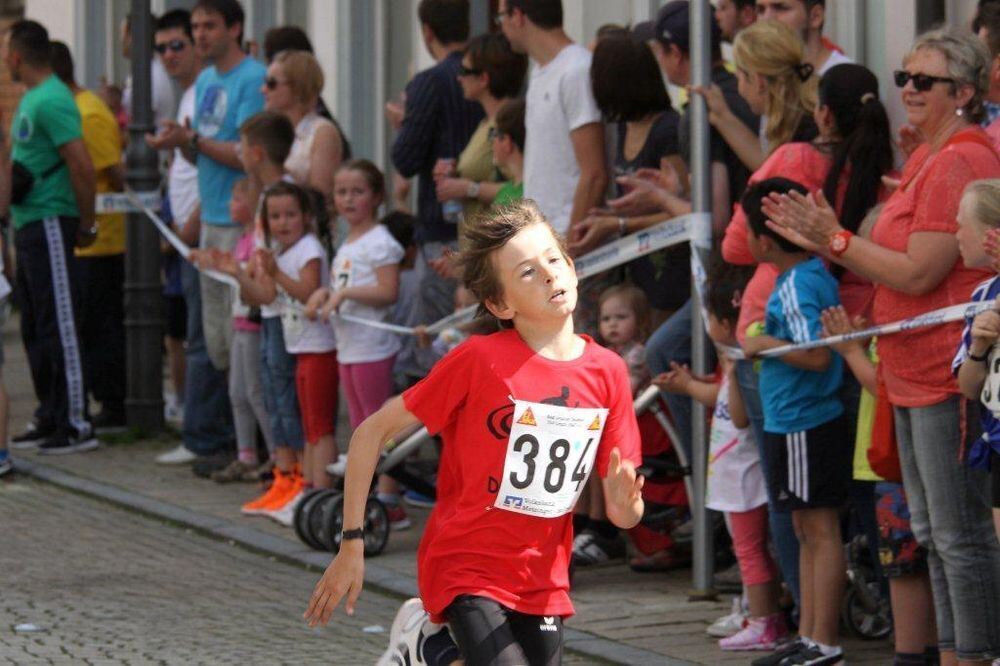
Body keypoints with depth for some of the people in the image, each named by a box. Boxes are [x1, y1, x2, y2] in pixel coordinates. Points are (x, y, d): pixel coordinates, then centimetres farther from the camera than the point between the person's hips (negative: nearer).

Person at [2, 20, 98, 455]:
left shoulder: (51, 101, -17)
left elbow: (82, 167, -21)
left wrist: (85, 226, -15)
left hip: (50, 223, -10)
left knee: (59, 327, -8)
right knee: (35, 328, 14)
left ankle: (75, 424, -6)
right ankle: (49, 417, 21)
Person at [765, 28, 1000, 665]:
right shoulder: (928, 158, 17)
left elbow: (919, 274, -20)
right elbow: (901, 261, 17)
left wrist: (837, 239, -12)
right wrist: (821, 241, 8)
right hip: (918, 374, 11)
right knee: (934, 532, 15)